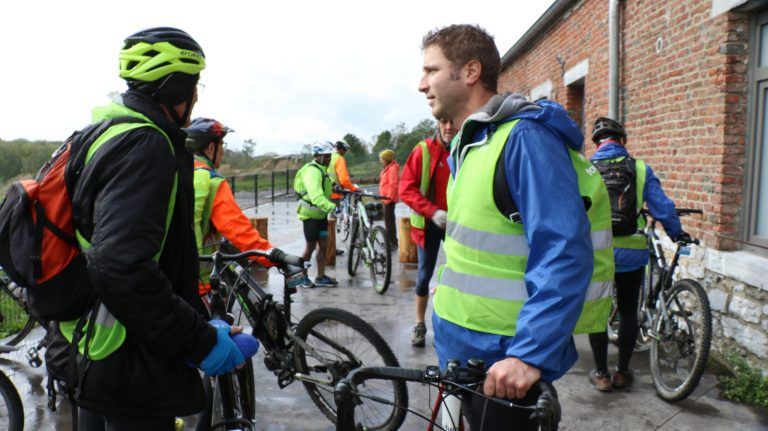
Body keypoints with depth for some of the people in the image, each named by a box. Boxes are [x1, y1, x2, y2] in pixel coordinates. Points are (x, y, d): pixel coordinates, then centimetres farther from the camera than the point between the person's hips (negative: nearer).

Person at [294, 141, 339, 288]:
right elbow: (316, 196, -38)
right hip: (311, 214, -9)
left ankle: (321, 278, 17)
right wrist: (332, 207, -48)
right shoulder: (312, 171, -23)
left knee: (323, 245, 10)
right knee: (311, 247, 1)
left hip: (320, 213, 9)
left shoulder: (322, 169, 11)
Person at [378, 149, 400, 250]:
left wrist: (389, 197, -23)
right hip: (386, 197, 10)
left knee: (389, 219, -9)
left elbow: (393, 184, -21)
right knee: (387, 219, 16)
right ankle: (390, 240, 26)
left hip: (389, 198, -10)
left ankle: (393, 242, -6)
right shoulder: (387, 167, 16)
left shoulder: (392, 168, -15)